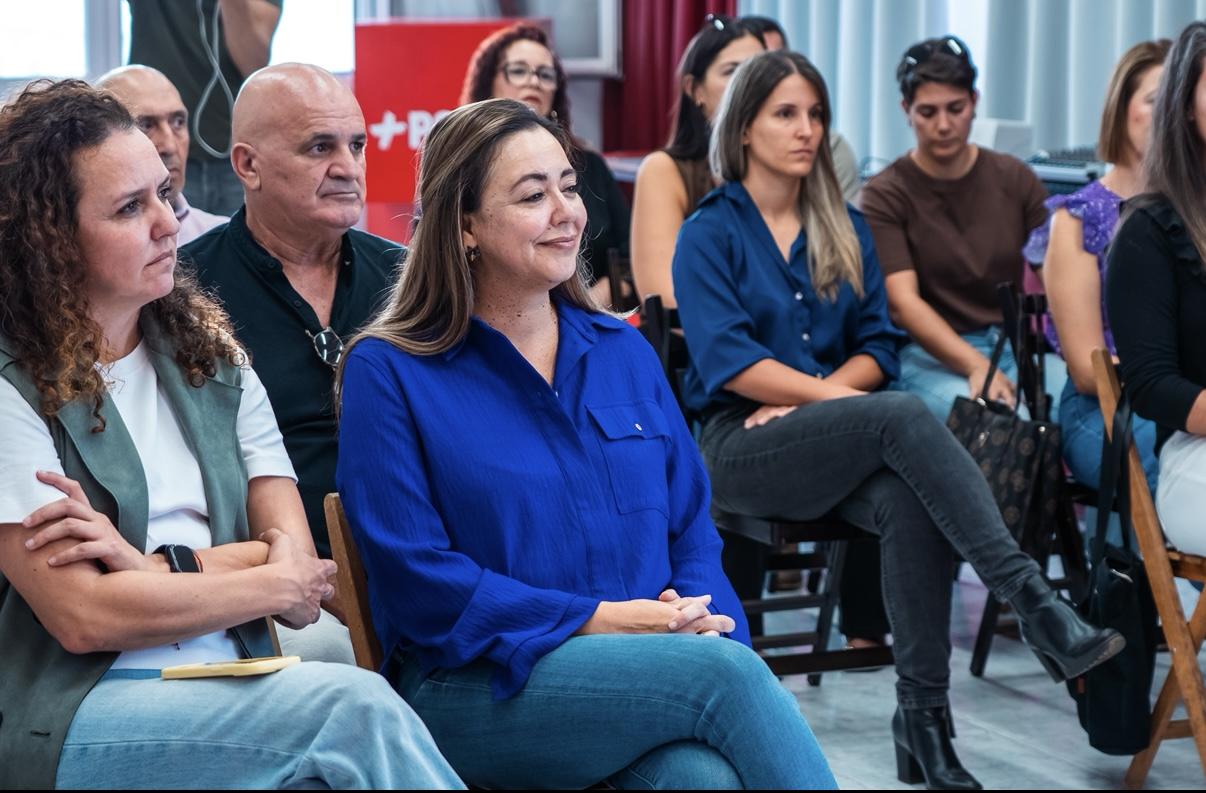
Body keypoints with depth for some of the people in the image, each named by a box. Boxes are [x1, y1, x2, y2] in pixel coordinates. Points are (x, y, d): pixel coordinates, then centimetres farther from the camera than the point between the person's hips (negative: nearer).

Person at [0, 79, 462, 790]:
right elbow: (85, 618, -11)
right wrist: (274, 580, -1)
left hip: (236, 691, 5)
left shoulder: (211, 355, 15)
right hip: (72, 717, -5)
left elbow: (301, 574, 6)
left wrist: (157, 566, -13)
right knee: (355, 706, -30)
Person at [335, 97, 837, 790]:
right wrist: (595, 621, -14)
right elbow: (416, 578, -6)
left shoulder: (626, 353, 18)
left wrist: (700, 617, -6)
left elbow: (691, 522, 18)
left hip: (652, 665, 4)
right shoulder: (388, 374, 2)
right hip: (475, 692, -4)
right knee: (727, 674, -31)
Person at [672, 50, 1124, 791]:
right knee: (904, 418, -33)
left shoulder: (847, 229, 16)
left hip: (832, 445, 4)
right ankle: (1035, 605, -39)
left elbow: (878, 346, 9)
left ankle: (924, 715, -31)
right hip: (742, 445, -4)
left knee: (910, 503, -33)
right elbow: (729, 360, -11)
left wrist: (809, 397, -9)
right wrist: (834, 398, -18)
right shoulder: (710, 233, 1)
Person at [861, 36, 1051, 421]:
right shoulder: (885, 195, 0)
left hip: (1018, 345, 4)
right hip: (932, 355, -3)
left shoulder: (1014, 178, 11)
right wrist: (976, 367, -28)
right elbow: (902, 301, -12)